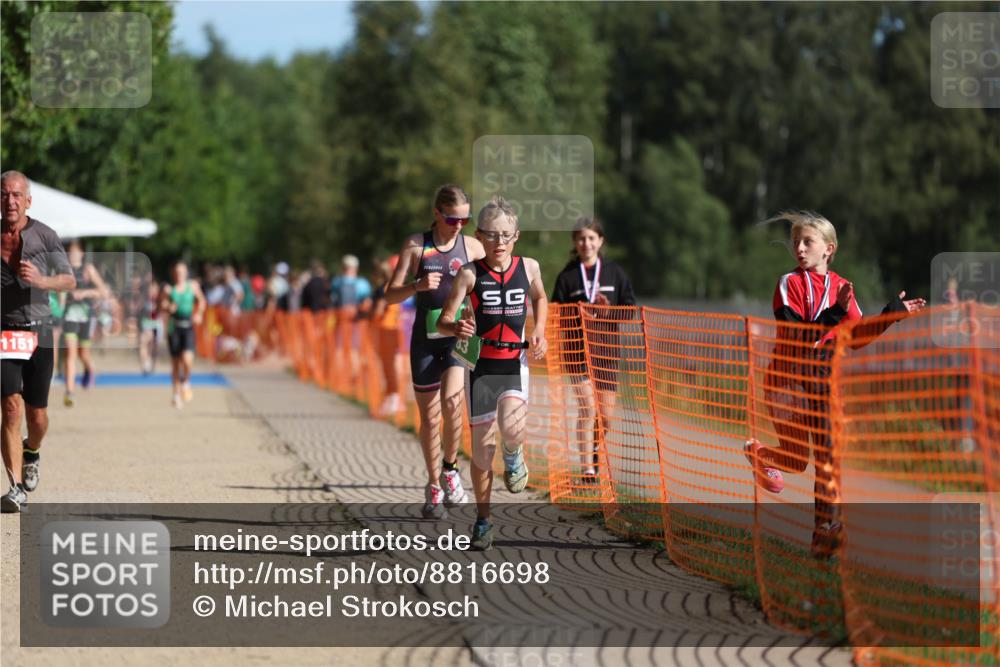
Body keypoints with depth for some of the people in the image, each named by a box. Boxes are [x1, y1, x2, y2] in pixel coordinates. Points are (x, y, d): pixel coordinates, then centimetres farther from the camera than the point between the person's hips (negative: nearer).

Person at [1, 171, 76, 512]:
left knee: (37, 414, 7)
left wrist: (41, 280, -22)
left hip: (38, 332, 1)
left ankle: (32, 452, 42)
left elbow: (70, 280, -4)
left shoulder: (44, 236, 0)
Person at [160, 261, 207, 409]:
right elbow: (162, 307, 1)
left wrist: (199, 314, 3)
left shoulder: (193, 286, 3)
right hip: (173, 328, 0)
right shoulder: (168, 290, -1)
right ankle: (177, 394, 23)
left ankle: (186, 381, 13)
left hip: (188, 326, 0)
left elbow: (201, 300, 18)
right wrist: (169, 308, -20)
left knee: (187, 359, -19)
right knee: (175, 362, 6)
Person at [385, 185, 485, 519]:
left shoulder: (472, 247, 4)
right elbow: (391, 295, 0)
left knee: (451, 402, -23)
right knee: (429, 417, 4)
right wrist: (418, 285, -19)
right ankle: (434, 488, 19)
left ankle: (450, 467, 1)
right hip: (426, 338, 1)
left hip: (460, 337, -1)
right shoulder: (416, 245, 2)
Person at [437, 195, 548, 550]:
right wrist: (457, 328, -37)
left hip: (515, 363, 1)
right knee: (482, 443, 4)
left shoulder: (528, 267, -1)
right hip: (480, 364, -1)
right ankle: (483, 519, 21)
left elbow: (540, 298, 21)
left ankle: (514, 457, 14)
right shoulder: (470, 274, -10)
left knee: (511, 427, -24)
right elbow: (443, 321, -15)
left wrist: (539, 332, 6)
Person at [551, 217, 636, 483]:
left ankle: (593, 448, 37)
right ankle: (588, 469, -15)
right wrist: (578, 315, -14)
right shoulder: (567, 276, 2)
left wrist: (609, 309, -13)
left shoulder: (615, 272, 6)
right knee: (587, 405, -16)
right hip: (577, 349, -2)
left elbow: (630, 309, 6)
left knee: (606, 413, 5)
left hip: (607, 349, 2)